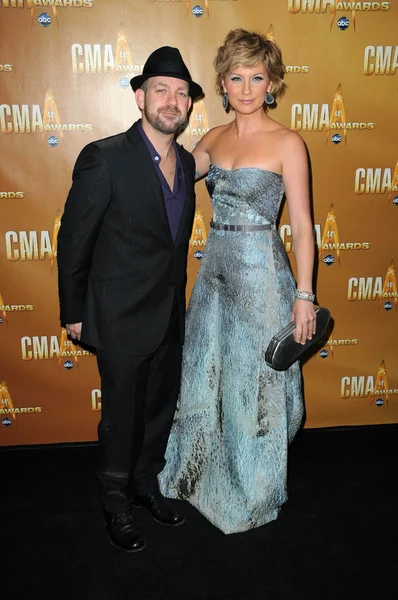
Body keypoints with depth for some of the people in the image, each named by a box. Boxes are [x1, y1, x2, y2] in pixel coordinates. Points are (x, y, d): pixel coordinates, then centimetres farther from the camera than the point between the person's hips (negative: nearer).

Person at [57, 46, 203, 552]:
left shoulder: (186, 163, 5)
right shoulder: (105, 158, -16)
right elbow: (73, 241, -11)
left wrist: (177, 302, 16)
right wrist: (73, 313, -7)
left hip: (170, 318, 6)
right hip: (122, 320, -6)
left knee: (160, 410, 20)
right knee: (122, 417, 11)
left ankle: (147, 484, 44)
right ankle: (117, 502, 35)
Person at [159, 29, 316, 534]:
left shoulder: (287, 143, -9)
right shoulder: (214, 139, 9)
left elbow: (302, 226, -10)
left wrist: (304, 295, -13)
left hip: (260, 275, -6)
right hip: (215, 268, 6)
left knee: (253, 384, 8)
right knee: (205, 375, 17)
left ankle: (253, 492, 33)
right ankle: (205, 475, 42)